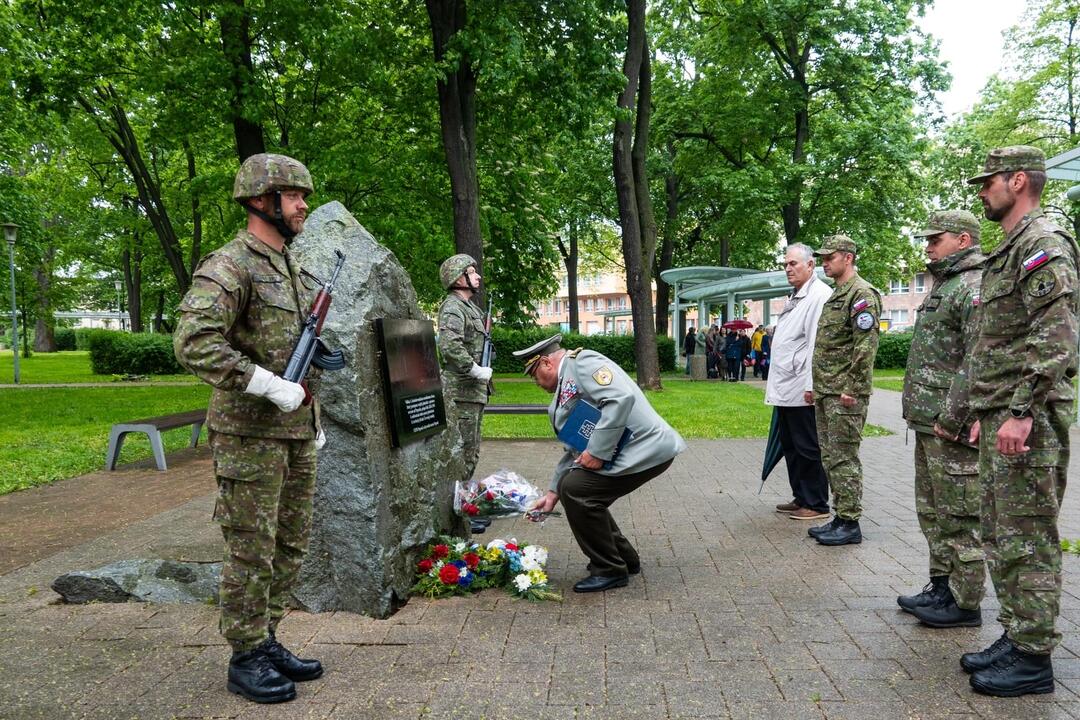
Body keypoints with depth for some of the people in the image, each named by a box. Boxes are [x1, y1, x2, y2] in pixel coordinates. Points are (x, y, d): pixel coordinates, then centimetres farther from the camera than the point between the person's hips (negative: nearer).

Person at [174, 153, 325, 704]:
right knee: (251, 550, 1)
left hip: (296, 431, 9)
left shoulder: (293, 269, 15)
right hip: (249, 433, -8)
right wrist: (270, 386, -25)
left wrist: (316, 419, 19)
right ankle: (245, 659, 15)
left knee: (289, 545, 14)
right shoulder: (228, 266, -13)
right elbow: (194, 345, -25)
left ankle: (266, 640, 28)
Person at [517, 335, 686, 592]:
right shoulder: (565, 389, 20)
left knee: (576, 489, -13)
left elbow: (622, 398, -26)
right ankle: (625, 558, 26)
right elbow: (575, 450, 23)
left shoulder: (582, 362, -10)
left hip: (647, 448, -10)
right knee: (574, 489, 13)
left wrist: (597, 451, -23)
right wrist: (553, 493, 22)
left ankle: (610, 571, 2)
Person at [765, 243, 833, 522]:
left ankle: (817, 504, 10)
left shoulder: (819, 295, -12)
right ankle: (800, 498, 27)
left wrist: (811, 386, -22)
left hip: (802, 390, -10)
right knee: (790, 446, 16)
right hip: (784, 389, 10)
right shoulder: (794, 297, 19)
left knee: (808, 448, -1)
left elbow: (817, 343, -19)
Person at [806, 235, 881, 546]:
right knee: (830, 457, 13)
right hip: (825, 393, 10)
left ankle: (850, 523, 3)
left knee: (844, 458, -5)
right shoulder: (834, 296, 20)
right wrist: (816, 386, 21)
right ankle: (840, 517, 22)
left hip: (845, 395, -10)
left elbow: (865, 346, -19)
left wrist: (854, 390, -21)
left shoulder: (862, 294, -11)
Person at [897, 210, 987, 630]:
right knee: (933, 512, 17)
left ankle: (965, 603, 7)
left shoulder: (975, 286, -13)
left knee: (959, 516, -2)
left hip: (950, 427, -10)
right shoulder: (942, 286, 20)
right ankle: (941, 587, 28)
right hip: (927, 422, 10)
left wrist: (950, 418, -22)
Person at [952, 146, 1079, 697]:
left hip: (1029, 421, -10)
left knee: (1028, 540, -3)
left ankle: (1033, 658, 7)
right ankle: (1015, 637, 26)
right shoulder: (1007, 253, 20)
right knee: (1000, 535, 15)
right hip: (999, 417, 10)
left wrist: (1021, 413, -25)